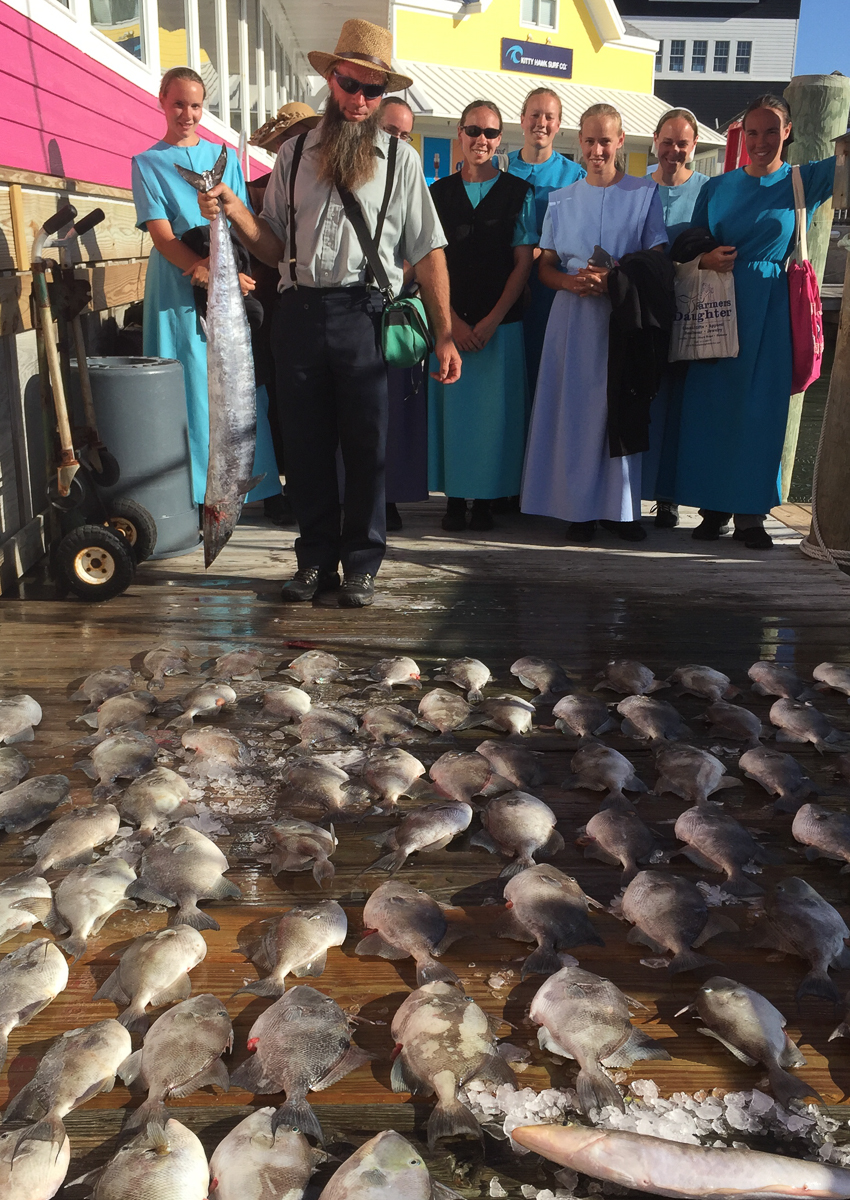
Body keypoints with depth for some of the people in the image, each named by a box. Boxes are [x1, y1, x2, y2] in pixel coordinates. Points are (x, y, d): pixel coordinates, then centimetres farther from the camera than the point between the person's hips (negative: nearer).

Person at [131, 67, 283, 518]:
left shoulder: (225, 157, 18)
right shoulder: (147, 162, 9)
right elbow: (162, 235, -3)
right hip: (177, 290, -2)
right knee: (189, 384, -6)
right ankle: (193, 492, -2)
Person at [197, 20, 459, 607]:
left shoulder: (401, 158, 7)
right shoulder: (295, 154, 14)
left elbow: (429, 252, 3)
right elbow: (276, 247, 14)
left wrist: (445, 334, -4)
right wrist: (235, 210, -6)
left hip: (366, 314, -2)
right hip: (300, 311, 3)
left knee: (366, 446, 0)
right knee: (306, 442, 7)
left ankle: (361, 565, 14)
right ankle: (317, 560, 20)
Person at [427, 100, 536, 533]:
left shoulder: (519, 192, 7)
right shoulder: (439, 192, 10)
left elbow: (523, 262, 2)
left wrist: (492, 320, -9)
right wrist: (452, 320, -8)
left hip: (501, 321, -1)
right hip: (450, 320, 1)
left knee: (495, 410, 0)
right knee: (452, 406, 1)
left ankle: (485, 499, 10)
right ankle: (455, 496, 11)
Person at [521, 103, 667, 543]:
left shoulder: (645, 193, 8)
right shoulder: (561, 199, 14)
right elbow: (545, 266, 11)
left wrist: (614, 278, -16)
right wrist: (572, 281, -10)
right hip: (574, 316, 1)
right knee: (574, 408, -2)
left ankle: (619, 506, 7)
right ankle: (579, 507, 5)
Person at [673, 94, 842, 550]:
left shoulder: (805, 181, 6)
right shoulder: (717, 187, 11)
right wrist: (706, 259, -9)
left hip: (768, 310, -1)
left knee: (760, 406, 0)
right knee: (710, 403, 0)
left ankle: (751, 512, 8)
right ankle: (713, 507, 11)